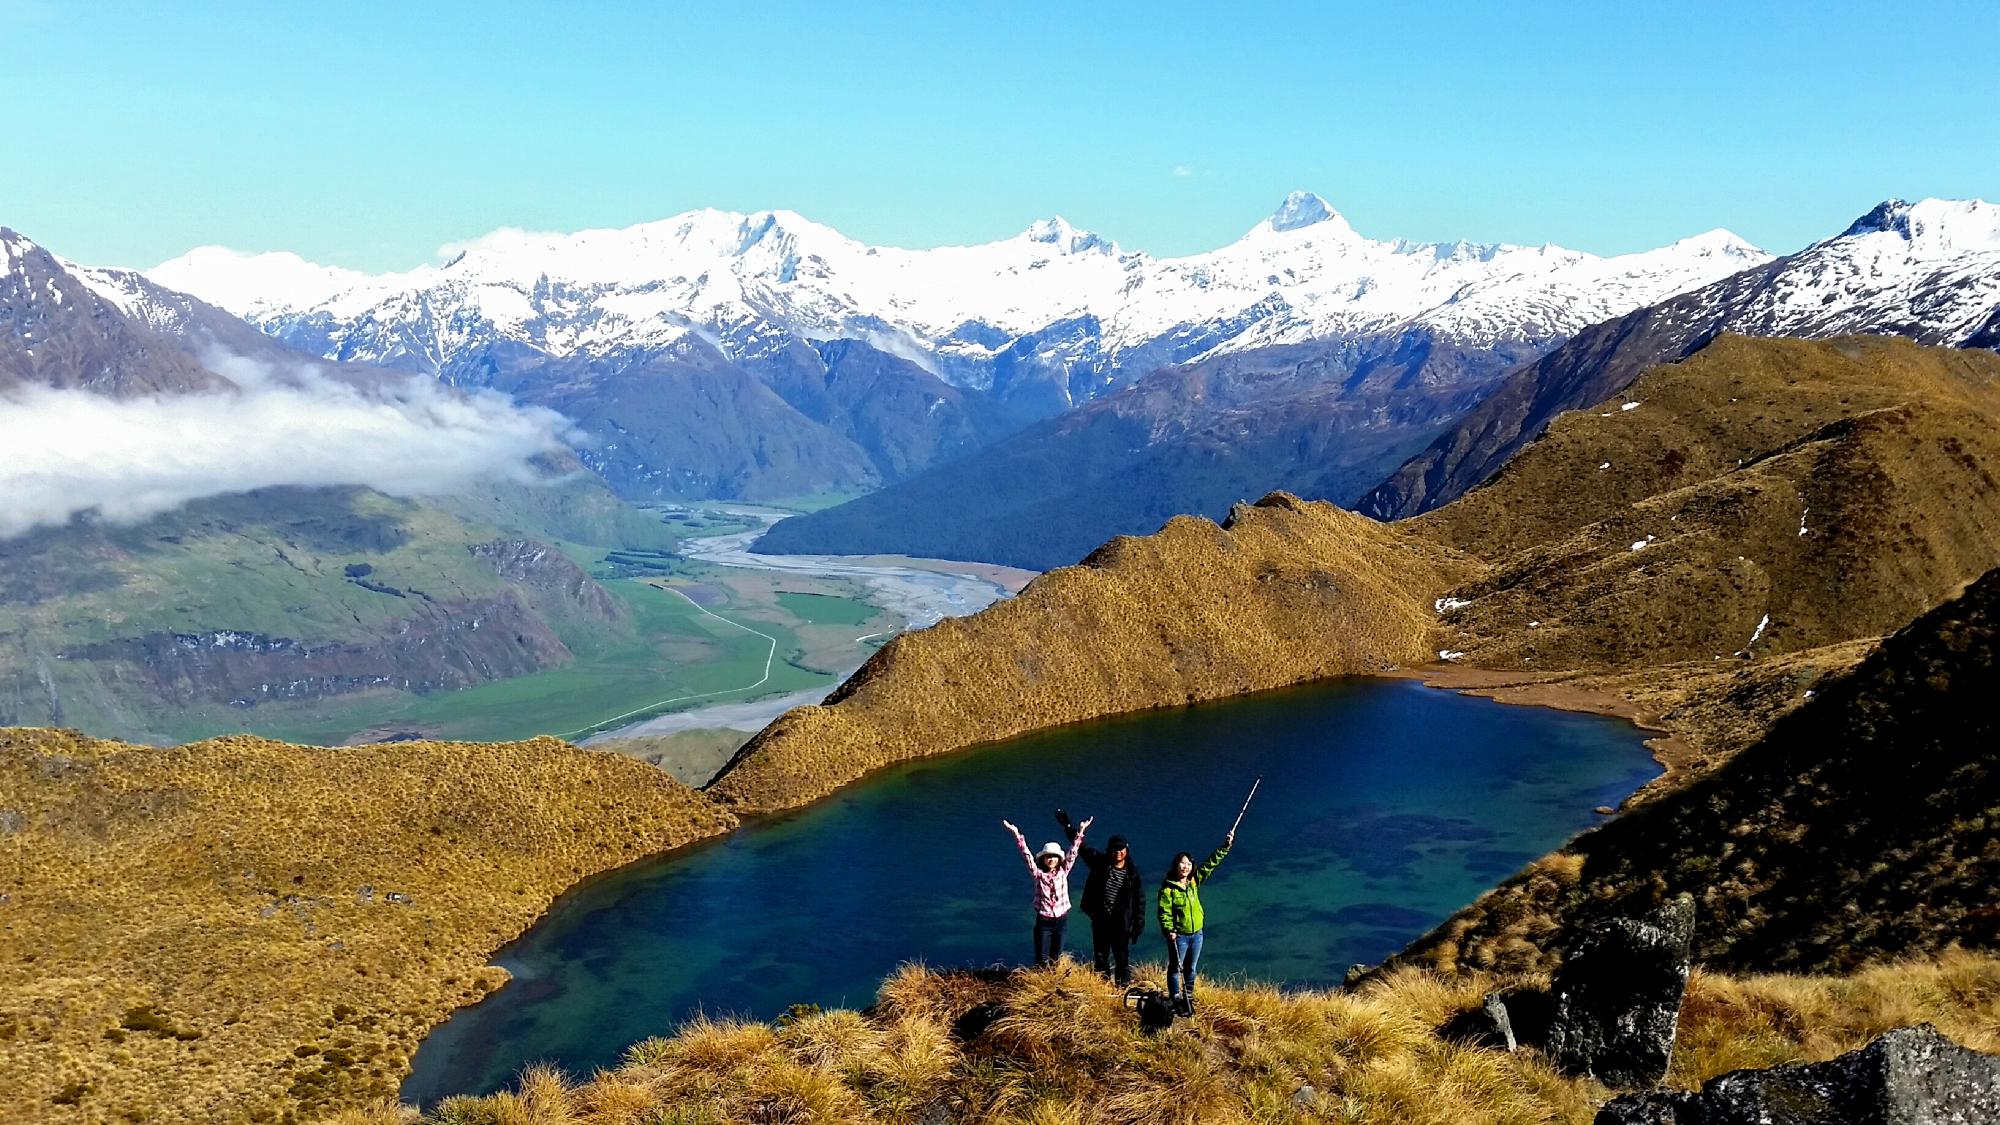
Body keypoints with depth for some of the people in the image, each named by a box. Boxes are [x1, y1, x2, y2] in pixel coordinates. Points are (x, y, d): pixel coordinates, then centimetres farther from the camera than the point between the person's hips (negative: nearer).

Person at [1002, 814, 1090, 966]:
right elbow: (1026, 855, -12)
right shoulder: (1038, 873, -5)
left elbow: (1072, 852, -3)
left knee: (1056, 957, 13)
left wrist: (1080, 831, -10)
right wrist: (1016, 834, -20)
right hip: (1043, 919, -2)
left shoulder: (1063, 871, 1)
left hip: (1061, 919, 2)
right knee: (1042, 959, -2)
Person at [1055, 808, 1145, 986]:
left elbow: (1140, 901, 0)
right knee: (1100, 956, 10)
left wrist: (1138, 925, -3)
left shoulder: (1133, 873, -3)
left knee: (1122, 956, 1)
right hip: (1100, 918, 3)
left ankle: (1123, 985, 8)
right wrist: (1068, 826, 1)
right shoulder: (1100, 862, 1)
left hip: (1121, 922, -3)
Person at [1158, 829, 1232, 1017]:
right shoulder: (1168, 888, -15)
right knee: (1176, 968, 5)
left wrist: (1226, 846, -3)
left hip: (1196, 934, 5)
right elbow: (1164, 912, -14)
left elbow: (1211, 863, 2)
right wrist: (1168, 930, -24)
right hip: (1178, 936, -5)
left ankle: (1188, 998, 32)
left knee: (1190, 969, 17)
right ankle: (1176, 1000, 16)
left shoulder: (1195, 881, 0)